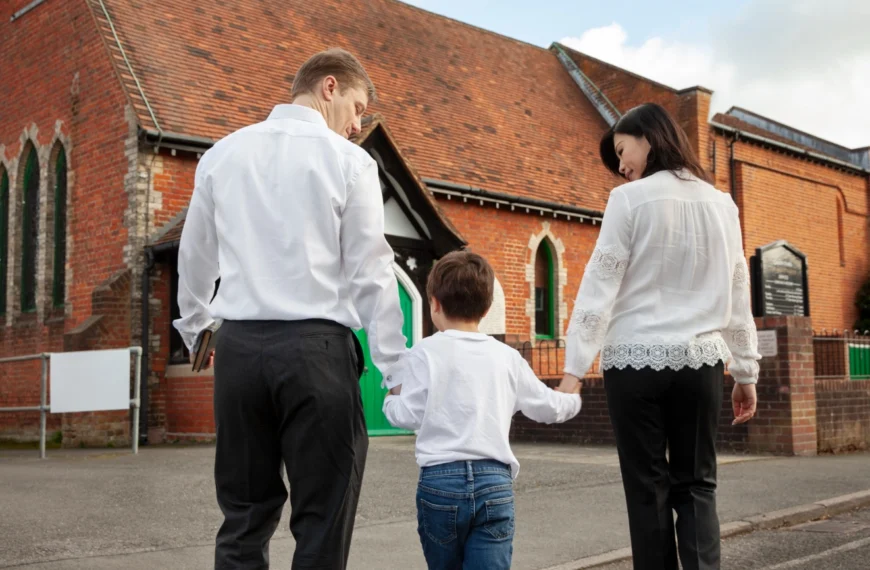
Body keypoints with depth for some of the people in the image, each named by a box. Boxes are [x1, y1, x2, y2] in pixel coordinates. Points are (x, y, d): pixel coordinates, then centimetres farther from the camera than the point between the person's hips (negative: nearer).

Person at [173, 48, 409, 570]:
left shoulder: (222, 155, 11)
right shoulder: (348, 161, -2)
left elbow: (196, 257, 20)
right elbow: (370, 271, -4)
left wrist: (193, 325, 36)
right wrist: (393, 364, 0)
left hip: (240, 345, 5)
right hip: (316, 347, -4)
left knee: (244, 516, 12)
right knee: (321, 522, 4)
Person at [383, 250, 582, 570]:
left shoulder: (426, 352, -1)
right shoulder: (507, 357, 9)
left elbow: (408, 415, -6)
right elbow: (546, 406, 19)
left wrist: (392, 399, 17)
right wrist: (573, 401, 41)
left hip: (441, 479, -1)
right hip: (495, 481, 1)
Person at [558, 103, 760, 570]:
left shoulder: (630, 199, -5)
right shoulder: (722, 205, 9)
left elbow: (600, 286, -9)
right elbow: (737, 298, 12)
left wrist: (574, 368, -10)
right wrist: (746, 372, 18)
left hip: (636, 360, -3)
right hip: (700, 361, 4)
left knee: (648, 487, 7)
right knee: (696, 485, 11)